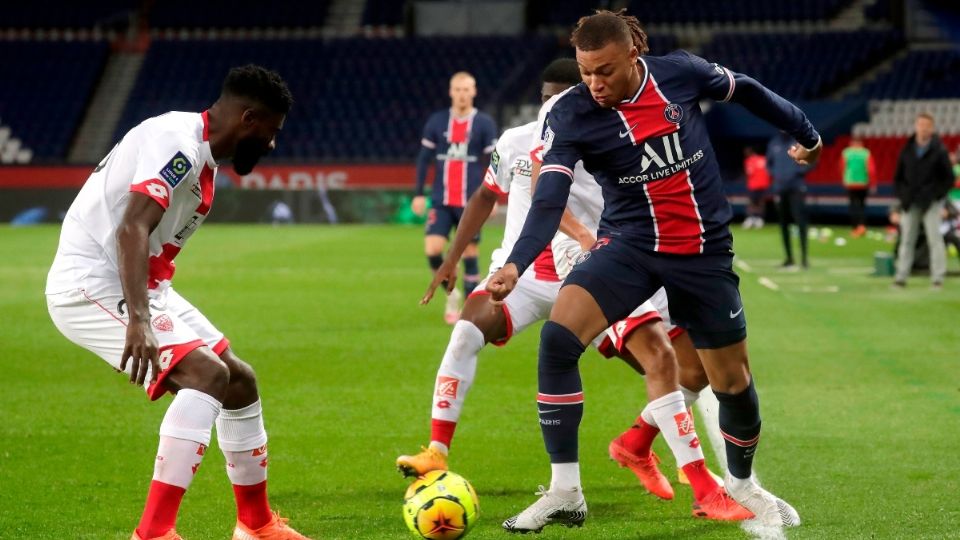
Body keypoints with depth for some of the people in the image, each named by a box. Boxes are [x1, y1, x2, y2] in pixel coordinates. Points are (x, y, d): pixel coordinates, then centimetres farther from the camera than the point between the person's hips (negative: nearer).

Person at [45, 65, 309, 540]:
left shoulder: (198, 153, 12)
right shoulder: (179, 142, -20)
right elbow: (132, 228, -33)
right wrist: (139, 320, -43)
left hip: (136, 287, 10)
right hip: (91, 286, -10)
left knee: (239, 380, 13)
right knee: (207, 373, -25)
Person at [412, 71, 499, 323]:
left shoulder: (484, 123, 0)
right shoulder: (436, 121, 5)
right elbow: (424, 158, 9)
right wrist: (419, 194, 5)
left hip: (471, 202, -1)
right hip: (441, 201, 1)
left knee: (469, 255, 1)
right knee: (432, 250, -13)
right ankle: (451, 293, 11)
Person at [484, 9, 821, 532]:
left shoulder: (679, 73, -11)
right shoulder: (571, 115, -15)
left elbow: (747, 91, 8)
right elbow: (549, 197, -25)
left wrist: (804, 132, 22)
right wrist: (515, 264, -42)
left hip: (704, 252, 1)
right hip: (627, 245, -1)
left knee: (732, 380, 7)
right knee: (557, 337, -25)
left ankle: (742, 483, 39)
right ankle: (564, 492, -17)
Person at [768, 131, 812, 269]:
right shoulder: (774, 143, 10)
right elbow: (769, 163, 21)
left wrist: (797, 172, -14)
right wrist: (774, 174, 1)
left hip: (797, 188, -5)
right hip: (780, 188, 5)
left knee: (800, 221, -14)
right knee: (784, 224, 7)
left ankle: (804, 256, -14)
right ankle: (789, 258, 15)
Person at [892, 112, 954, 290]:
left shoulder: (939, 151, -2)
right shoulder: (907, 150, 8)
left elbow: (949, 178, -1)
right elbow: (898, 176, 15)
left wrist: (936, 195, -9)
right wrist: (901, 195, 2)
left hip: (931, 203, -3)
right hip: (910, 205, 3)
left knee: (934, 239, -5)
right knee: (906, 240, 5)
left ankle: (937, 278, -3)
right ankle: (901, 277, 9)